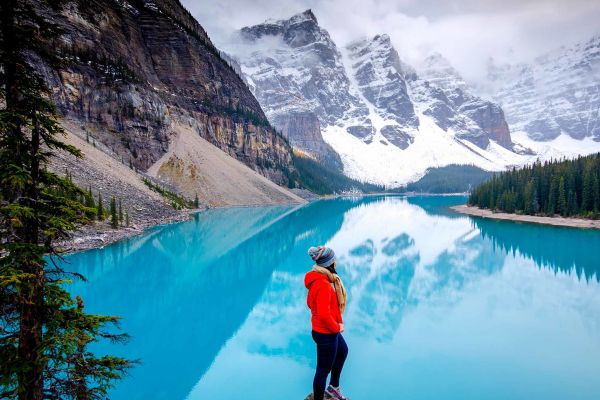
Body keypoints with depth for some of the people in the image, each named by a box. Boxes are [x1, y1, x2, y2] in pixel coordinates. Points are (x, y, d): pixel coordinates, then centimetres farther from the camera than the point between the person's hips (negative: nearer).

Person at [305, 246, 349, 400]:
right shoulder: (323, 284, -30)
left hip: (328, 330, 11)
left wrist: (338, 323, 9)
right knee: (323, 370, 5)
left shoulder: (317, 278, 0)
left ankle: (333, 387, 49)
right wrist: (337, 327, -15)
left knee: (343, 351, 32)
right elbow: (324, 315, -34)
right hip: (326, 334, -11)